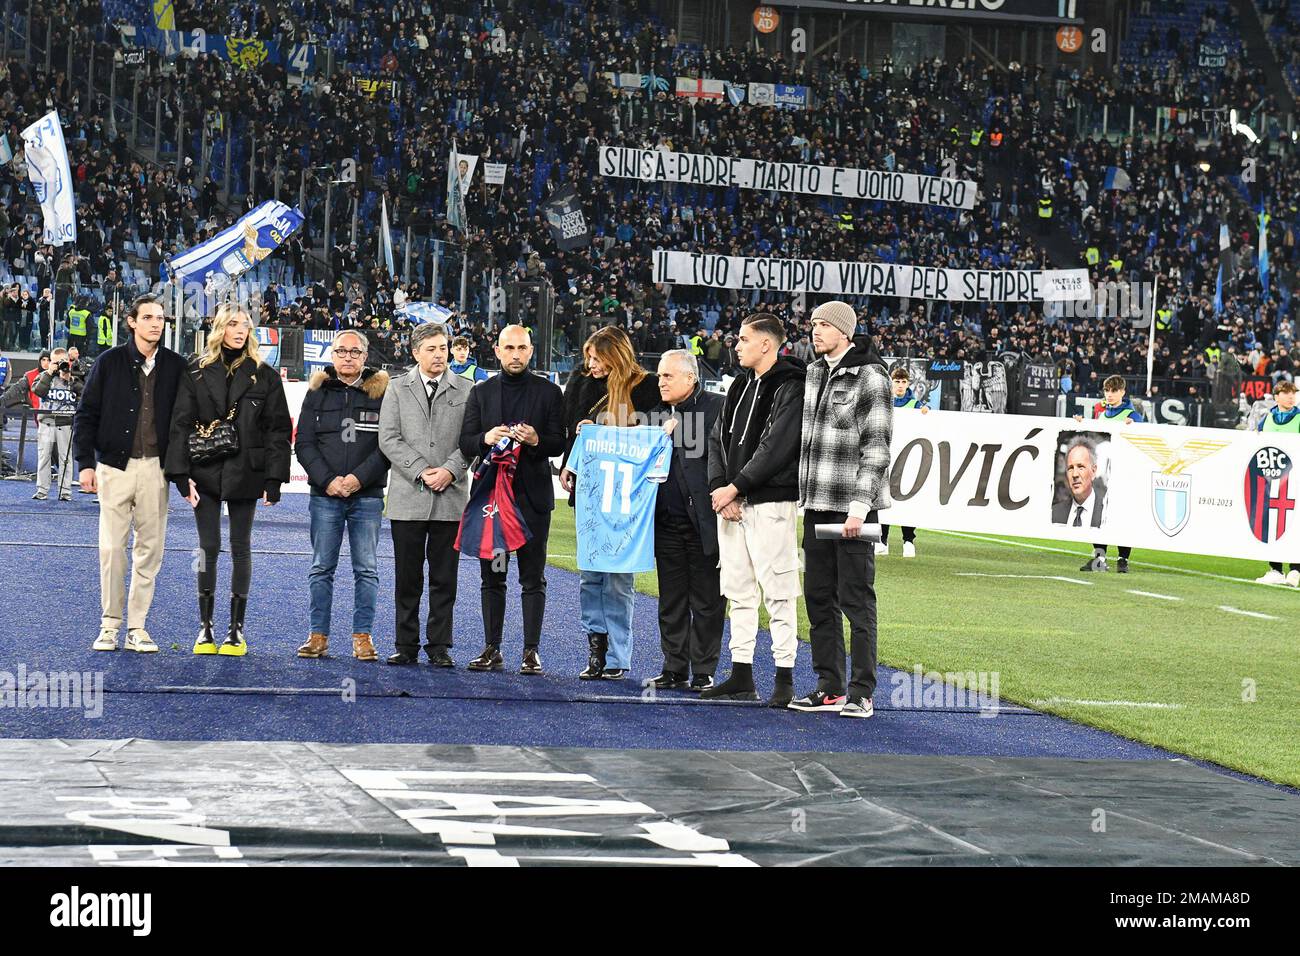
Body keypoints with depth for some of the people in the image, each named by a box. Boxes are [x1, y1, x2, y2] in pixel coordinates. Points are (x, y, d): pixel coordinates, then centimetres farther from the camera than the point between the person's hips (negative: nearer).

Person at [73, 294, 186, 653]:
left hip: (156, 468, 1)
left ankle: (137, 626, 8)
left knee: (149, 549, 2)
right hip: (115, 466, -1)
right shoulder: (109, 362, 2)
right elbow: (86, 414, 4)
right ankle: (110, 623, 6)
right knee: (111, 547, -3)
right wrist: (86, 463, -3)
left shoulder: (175, 367, 6)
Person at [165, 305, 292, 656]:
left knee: (241, 548, 4)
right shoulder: (196, 372, 3)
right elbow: (181, 423, 0)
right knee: (208, 547, 3)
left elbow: (278, 429, 2)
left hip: (245, 473, 0)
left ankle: (236, 628, 9)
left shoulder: (264, 376, 3)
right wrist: (181, 474, -9)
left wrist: (273, 479, -6)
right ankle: (205, 627, 8)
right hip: (205, 472, 0)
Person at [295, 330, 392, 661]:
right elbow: (304, 443, 5)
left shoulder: (381, 391, 5)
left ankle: (362, 637, 4)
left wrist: (359, 477, -12)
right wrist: (327, 480, -8)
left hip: (367, 496, -1)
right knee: (321, 568, 2)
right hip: (324, 496, 1)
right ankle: (317, 635, 6)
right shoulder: (318, 391, 9)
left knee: (367, 570, 0)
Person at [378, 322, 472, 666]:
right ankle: (406, 645, 10)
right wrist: (421, 471, -10)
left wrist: (450, 470, -13)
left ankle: (439, 645, 8)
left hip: (451, 497, 0)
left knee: (444, 579, 2)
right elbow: (388, 438, 0)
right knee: (407, 577, 3)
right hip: (408, 497, 0)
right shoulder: (398, 389, 8)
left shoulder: (466, 391, 7)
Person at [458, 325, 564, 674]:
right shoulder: (481, 392, 10)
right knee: (492, 576, 6)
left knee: (533, 578, -1)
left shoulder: (549, 392, 5)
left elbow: (560, 443, 1)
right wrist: (486, 438, -14)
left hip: (532, 495, -2)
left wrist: (536, 441, -19)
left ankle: (531, 651, 0)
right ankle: (492, 649, 10)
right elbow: (465, 444, 7)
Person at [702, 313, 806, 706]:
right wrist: (719, 487, -2)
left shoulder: (791, 388, -10)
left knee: (778, 591, -7)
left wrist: (734, 488, -15)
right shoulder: (740, 385, 16)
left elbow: (775, 449, -17)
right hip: (731, 502, 8)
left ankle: (784, 678, -6)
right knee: (739, 591, 11)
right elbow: (718, 438, 13)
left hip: (771, 504, -8)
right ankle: (742, 674, 17)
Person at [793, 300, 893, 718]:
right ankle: (829, 688, 14)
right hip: (816, 504, 8)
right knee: (819, 598, 8)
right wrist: (801, 495, 16)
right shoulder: (813, 373, 15)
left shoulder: (871, 377, -8)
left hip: (852, 506, -8)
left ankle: (861, 692, -2)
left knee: (856, 599, -5)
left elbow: (877, 448, -11)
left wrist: (859, 505, -17)